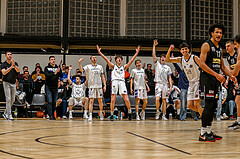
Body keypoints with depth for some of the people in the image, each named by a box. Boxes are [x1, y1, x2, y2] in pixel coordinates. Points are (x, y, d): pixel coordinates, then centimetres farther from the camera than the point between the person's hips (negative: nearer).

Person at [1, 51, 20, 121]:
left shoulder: (15, 63, 6)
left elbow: (18, 70, -11)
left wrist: (14, 65, -28)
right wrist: (11, 66, -26)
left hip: (13, 83, 4)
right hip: (6, 83, -4)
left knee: (12, 100, 8)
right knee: (8, 99, -11)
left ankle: (5, 113, 23)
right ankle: (9, 115, -12)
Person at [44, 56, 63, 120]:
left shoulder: (58, 67, 7)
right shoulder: (47, 68, 0)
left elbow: (61, 76, -4)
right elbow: (47, 75, -16)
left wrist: (59, 71, -22)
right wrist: (54, 73, -23)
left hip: (55, 87, 3)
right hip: (48, 87, -3)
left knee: (54, 102, 7)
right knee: (50, 101, -9)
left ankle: (53, 114, 18)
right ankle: (50, 115, -10)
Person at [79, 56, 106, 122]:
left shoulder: (100, 67, 10)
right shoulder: (88, 66, 3)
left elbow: (102, 77, 12)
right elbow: (81, 70, -13)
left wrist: (104, 85, 6)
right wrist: (79, 63, -28)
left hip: (99, 86, 2)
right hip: (91, 86, -2)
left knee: (100, 101, 7)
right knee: (91, 101, -7)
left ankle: (101, 113, 24)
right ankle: (90, 116, -8)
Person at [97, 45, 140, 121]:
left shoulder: (124, 67, 20)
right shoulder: (113, 66, 17)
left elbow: (132, 60, 15)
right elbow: (106, 59, 9)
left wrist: (137, 53, 9)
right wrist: (99, 52, 2)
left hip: (122, 82, 1)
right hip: (114, 81, -1)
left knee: (126, 99, -8)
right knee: (112, 100, -6)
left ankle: (129, 112, 10)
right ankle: (112, 114, 3)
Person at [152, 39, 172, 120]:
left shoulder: (168, 68, 15)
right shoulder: (157, 64, 9)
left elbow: (169, 78, 14)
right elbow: (153, 55, -2)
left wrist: (170, 86, 4)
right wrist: (154, 46, -7)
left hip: (165, 84, 2)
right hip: (158, 83, -2)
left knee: (164, 100, 3)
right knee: (157, 99, -17)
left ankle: (163, 115, 5)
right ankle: (157, 111, 3)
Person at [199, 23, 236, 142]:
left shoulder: (219, 49, 18)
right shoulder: (206, 45, -8)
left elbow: (222, 66, 25)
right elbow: (202, 63, -17)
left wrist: (231, 76, 9)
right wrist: (216, 74, -22)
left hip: (216, 79, 9)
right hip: (207, 78, -9)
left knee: (214, 105, 9)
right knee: (209, 105, -12)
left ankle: (208, 131, 15)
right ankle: (203, 134, -10)